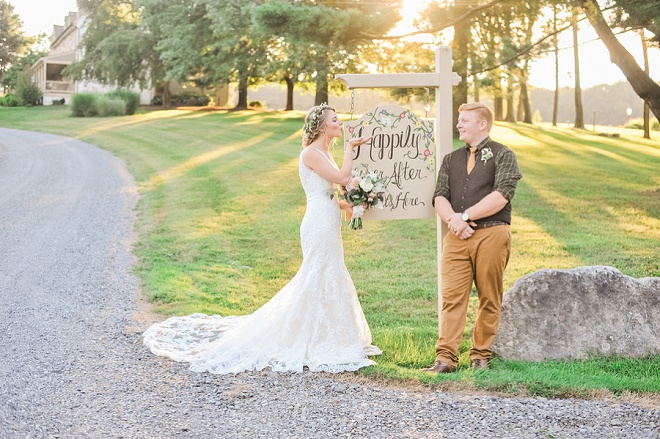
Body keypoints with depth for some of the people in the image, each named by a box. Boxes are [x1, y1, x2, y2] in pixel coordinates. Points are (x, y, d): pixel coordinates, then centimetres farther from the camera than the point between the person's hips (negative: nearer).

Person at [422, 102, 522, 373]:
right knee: (451, 297, -5)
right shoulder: (451, 160, 22)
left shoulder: (502, 155, 5)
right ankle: (445, 358, -6)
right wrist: (453, 220, -9)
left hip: (491, 235, -4)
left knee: (489, 299, 2)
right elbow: (440, 197, 11)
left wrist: (465, 216, -10)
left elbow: (501, 197, -9)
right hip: (457, 237, 4)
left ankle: (481, 355, 12)